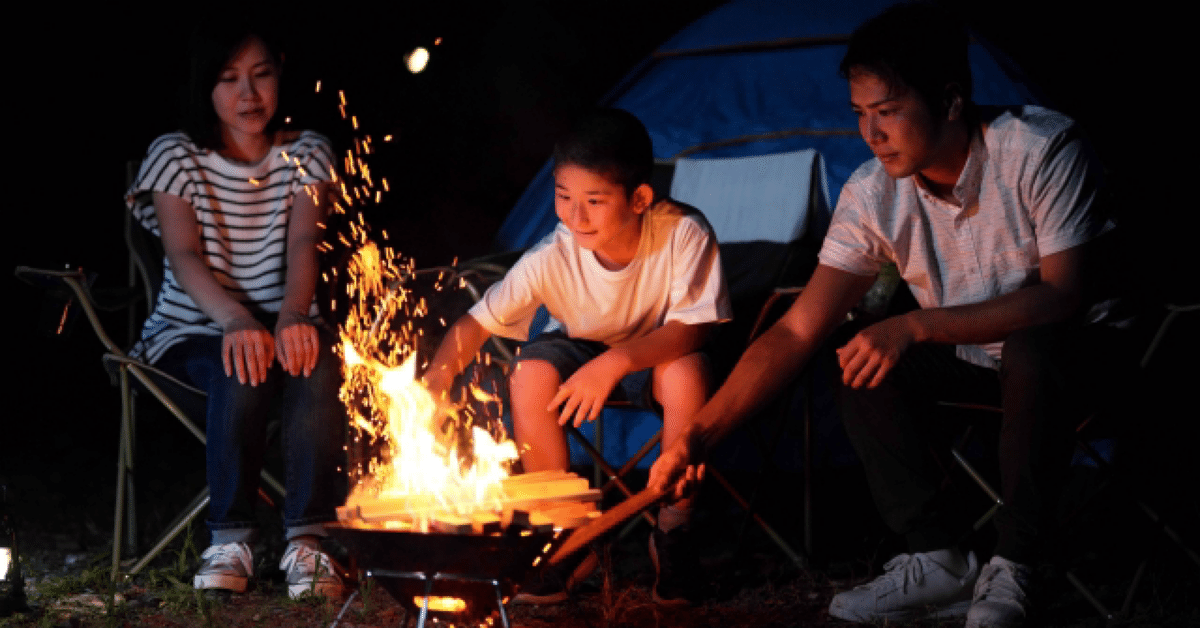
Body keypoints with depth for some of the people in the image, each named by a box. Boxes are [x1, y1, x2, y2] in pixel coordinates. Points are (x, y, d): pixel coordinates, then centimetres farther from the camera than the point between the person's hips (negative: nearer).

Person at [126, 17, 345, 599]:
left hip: (282, 326, 2)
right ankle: (230, 538, -26)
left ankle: (308, 539, -33)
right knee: (243, 369, -36)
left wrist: (292, 316, -32)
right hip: (194, 331, -1)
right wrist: (237, 321, -34)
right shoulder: (175, 157, 1)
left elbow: (303, 243, -9)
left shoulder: (306, 153, 7)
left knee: (315, 359, -33)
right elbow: (185, 257, -14)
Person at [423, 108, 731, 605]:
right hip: (581, 348, 2)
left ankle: (672, 532, -12)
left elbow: (692, 328, -31)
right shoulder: (551, 260, -25)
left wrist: (615, 362, -44)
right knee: (529, 375, -28)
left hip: (658, 350, -2)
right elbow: (478, 322, -22)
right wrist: (436, 377, -41)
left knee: (686, 373, -35)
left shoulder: (683, 233, -30)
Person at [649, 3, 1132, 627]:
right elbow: (796, 332, -15)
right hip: (967, 353, 5)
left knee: (1033, 350, -38)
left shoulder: (1043, 149, -27)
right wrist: (698, 435, -26)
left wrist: (916, 326, -39)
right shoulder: (871, 194, -15)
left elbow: (1063, 295, -31)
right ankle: (939, 562, -11)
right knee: (861, 364, -20)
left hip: (1068, 347, -5)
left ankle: (1010, 571, -23)